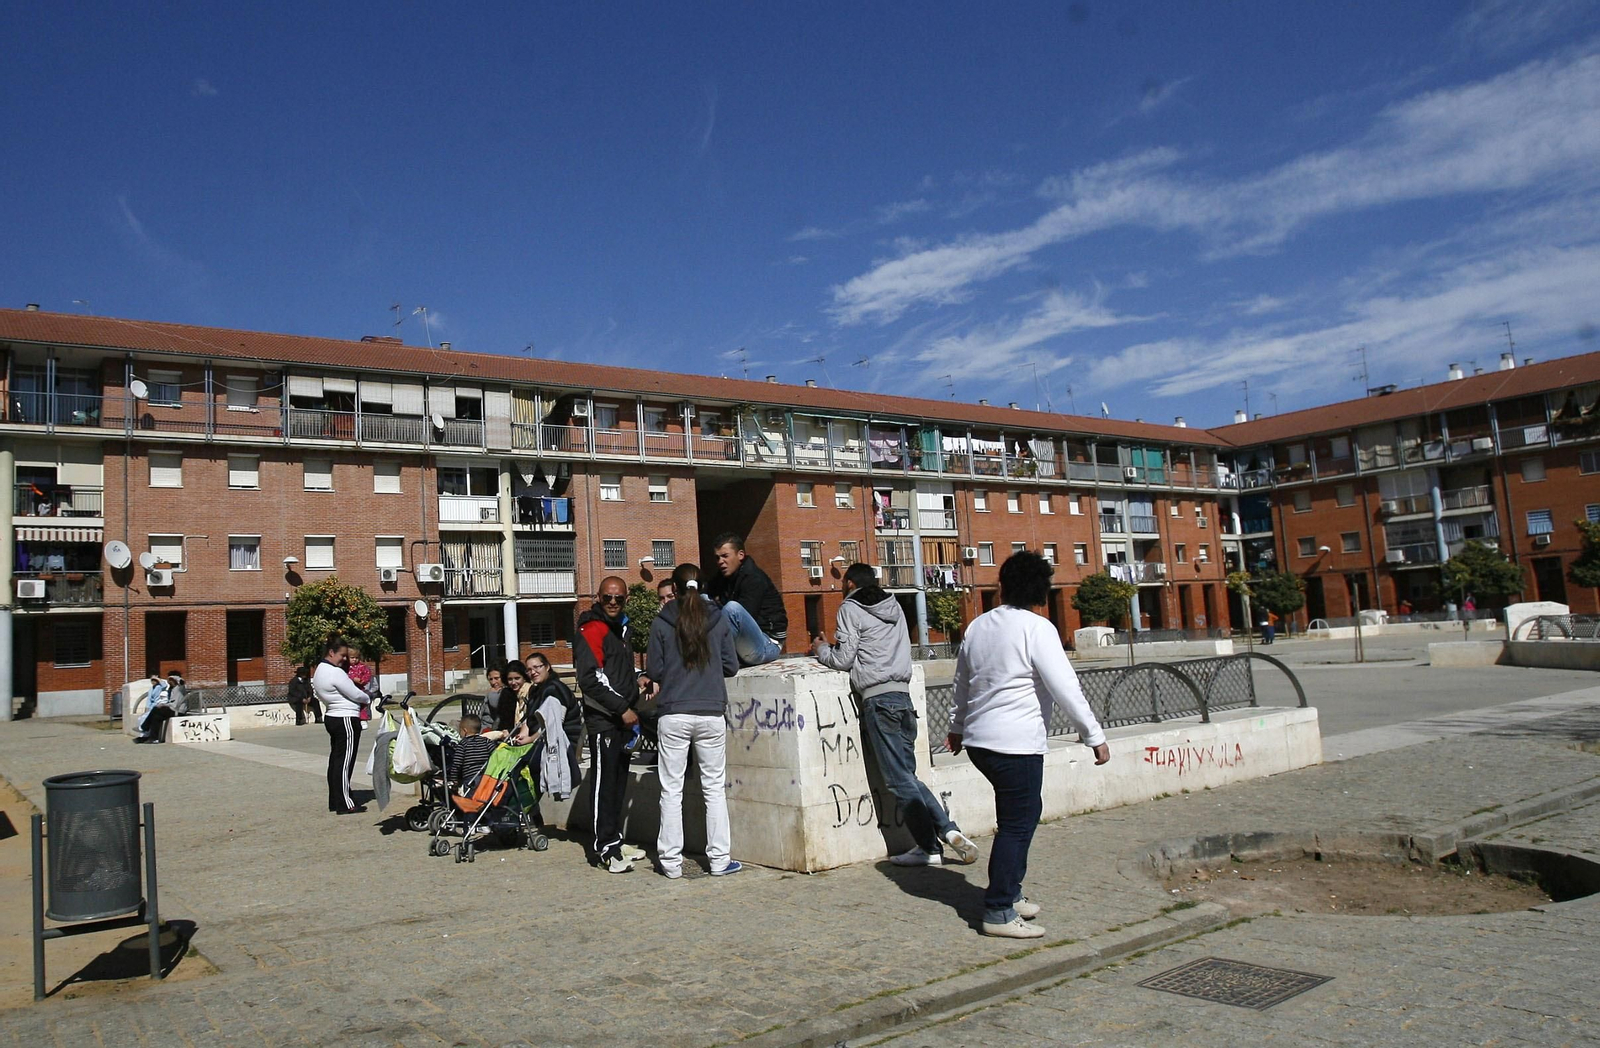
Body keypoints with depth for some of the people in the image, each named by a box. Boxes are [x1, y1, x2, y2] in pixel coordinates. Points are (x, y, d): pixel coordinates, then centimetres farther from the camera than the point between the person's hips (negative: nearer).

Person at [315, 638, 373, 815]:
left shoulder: (319, 671, 13)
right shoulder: (336, 673, -18)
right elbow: (355, 694, -16)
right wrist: (367, 699, 6)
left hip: (332, 718, 10)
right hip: (346, 720, -10)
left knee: (335, 759, 13)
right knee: (345, 761, -7)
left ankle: (335, 801, 19)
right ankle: (345, 804, -5)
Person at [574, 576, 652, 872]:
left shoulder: (623, 628, 18)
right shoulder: (592, 630, -11)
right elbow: (590, 679, -18)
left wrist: (637, 680, 9)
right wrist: (623, 708, -17)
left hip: (623, 718, 9)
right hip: (603, 720, -9)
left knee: (619, 781, 13)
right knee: (604, 783, -5)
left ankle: (615, 842, 22)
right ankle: (605, 849, 1)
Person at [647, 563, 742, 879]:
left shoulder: (661, 622, -2)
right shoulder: (718, 619, 2)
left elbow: (654, 670, 0)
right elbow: (731, 666, 5)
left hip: (673, 715, -1)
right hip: (711, 713, 1)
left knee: (671, 789, 7)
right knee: (714, 787, 9)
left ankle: (671, 861, 11)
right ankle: (719, 859, 11)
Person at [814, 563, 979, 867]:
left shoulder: (851, 608, 1)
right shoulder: (894, 606, 21)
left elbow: (843, 659, -4)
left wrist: (821, 649, 16)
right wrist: (837, 645, 31)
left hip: (877, 698, -7)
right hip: (903, 695, 7)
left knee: (900, 780, -4)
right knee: (908, 776, 11)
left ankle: (931, 848, -4)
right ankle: (949, 830, -1)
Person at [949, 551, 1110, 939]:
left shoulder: (978, 626, 11)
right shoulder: (1036, 628, -11)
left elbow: (962, 684, 22)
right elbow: (1065, 687, -15)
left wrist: (957, 727, 36)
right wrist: (1094, 736, -9)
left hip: (978, 740, 8)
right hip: (1016, 743, -8)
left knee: (1024, 812, 20)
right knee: (1017, 824, 0)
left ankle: (1010, 893, 26)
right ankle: (999, 913, 3)